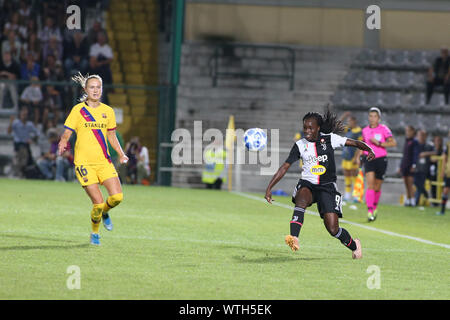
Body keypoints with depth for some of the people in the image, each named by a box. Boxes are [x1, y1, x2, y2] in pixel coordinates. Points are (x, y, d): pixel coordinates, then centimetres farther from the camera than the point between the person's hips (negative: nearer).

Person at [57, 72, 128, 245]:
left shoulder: (108, 111, 10)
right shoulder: (78, 110, -2)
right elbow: (66, 134, -5)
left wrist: (121, 153, 7)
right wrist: (62, 144, -27)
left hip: (104, 161, 4)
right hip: (84, 162, -4)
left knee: (117, 197, -13)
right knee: (98, 203, -11)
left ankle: (104, 212, 22)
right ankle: (95, 234, 16)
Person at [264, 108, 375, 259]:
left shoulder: (329, 139, 0)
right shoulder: (300, 145, 3)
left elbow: (354, 143, 1)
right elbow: (285, 167, 3)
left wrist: (369, 150, -19)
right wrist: (269, 187, -2)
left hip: (327, 186, -1)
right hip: (307, 184, 1)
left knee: (333, 229, -8)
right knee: (301, 199, -38)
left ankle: (354, 245, 24)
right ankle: (294, 238, -48)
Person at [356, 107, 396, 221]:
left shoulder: (384, 129, -5)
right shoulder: (365, 130, 8)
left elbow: (393, 143, -13)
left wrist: (378, 143, -20)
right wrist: (358, 156, 15)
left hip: (381, 159, -1)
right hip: (369, 159, 1)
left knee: (377, 188, 8)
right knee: (370, 185, -16)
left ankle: (375, 207, 36)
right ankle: (370, 212, -23)